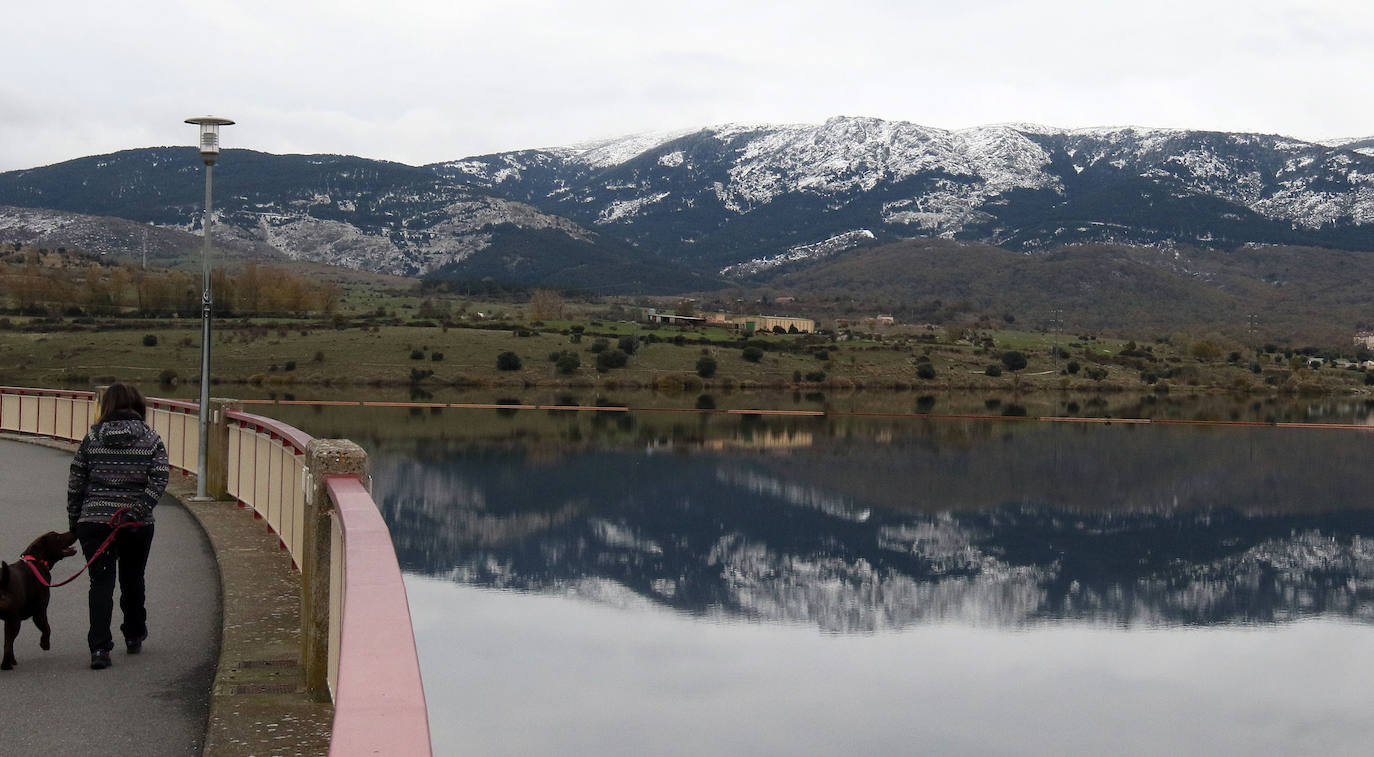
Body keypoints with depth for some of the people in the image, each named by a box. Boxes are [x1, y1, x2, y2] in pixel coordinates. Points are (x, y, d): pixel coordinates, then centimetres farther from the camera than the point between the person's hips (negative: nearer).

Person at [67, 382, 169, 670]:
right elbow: (159, 480, -11)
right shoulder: (151, 439, 1)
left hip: (94, 520, 0)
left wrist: (74, 521, 12)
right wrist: (138, 510, -14)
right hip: (137, 526, 1)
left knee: (101, 582, -1)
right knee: (132, 581, 19)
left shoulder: (92, 438, 3)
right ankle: (134, 637, 34)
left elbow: (76, 482, 4)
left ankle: (99, 647, -13)